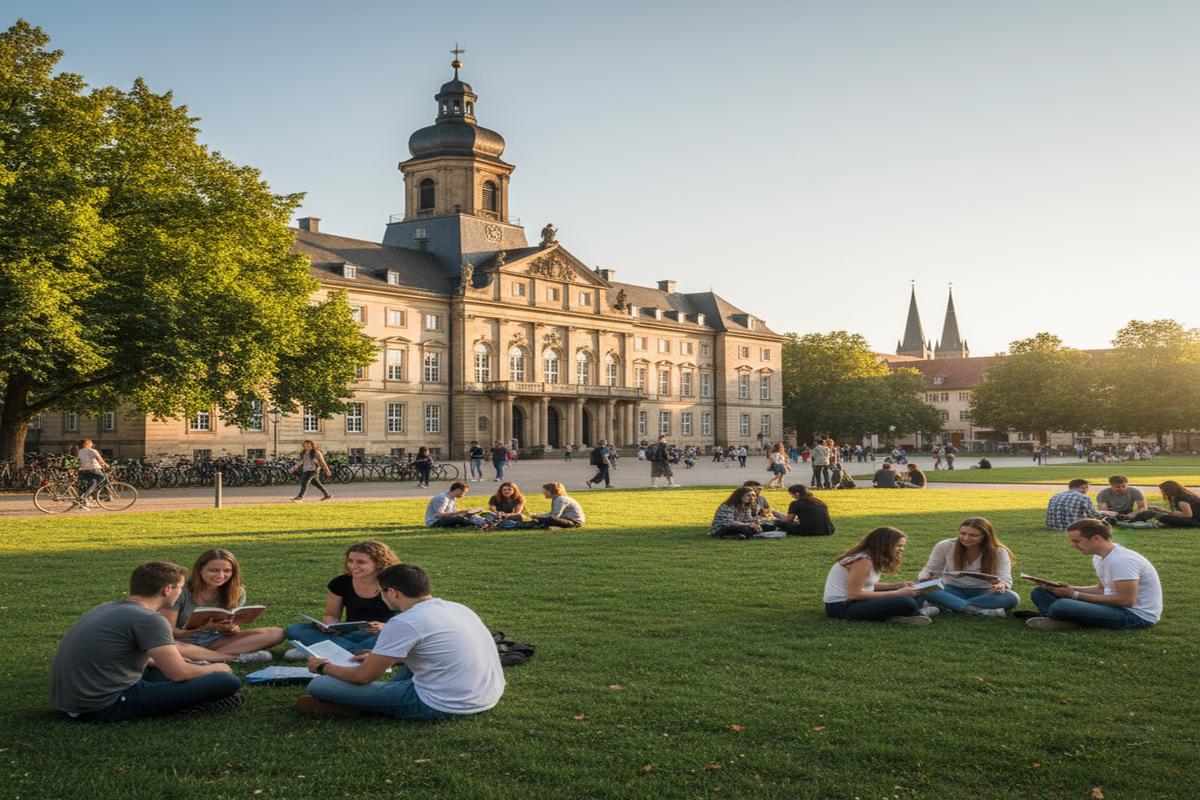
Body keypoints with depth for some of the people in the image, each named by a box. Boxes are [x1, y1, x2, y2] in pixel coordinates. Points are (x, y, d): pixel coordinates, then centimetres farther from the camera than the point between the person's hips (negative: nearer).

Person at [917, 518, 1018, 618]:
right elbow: (930, 569, 1)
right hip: (953, 591, -1)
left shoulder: (999, 552, -11)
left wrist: (1001, 586, -45)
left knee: (1011, 598, -34)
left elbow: (1005, 579, -19)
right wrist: (923, 579, -23)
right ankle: (975, 609, -38)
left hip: (983, 593, 1)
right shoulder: (944, 546, -9)